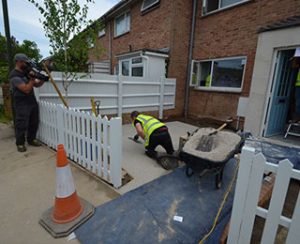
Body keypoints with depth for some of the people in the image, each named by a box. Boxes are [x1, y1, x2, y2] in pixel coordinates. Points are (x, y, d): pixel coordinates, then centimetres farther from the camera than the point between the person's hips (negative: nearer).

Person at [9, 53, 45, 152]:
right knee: (22, 125, 1)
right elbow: (26, 89, -21)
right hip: (21, 104, -8)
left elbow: (36, 84, 15)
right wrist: (32, 79, -15)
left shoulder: (26, 72, 10)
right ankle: (20, 143, 16)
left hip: (32, 101, 8)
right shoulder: (14, 75, -16)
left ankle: (31, 139, 29)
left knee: (34, 122, 14)